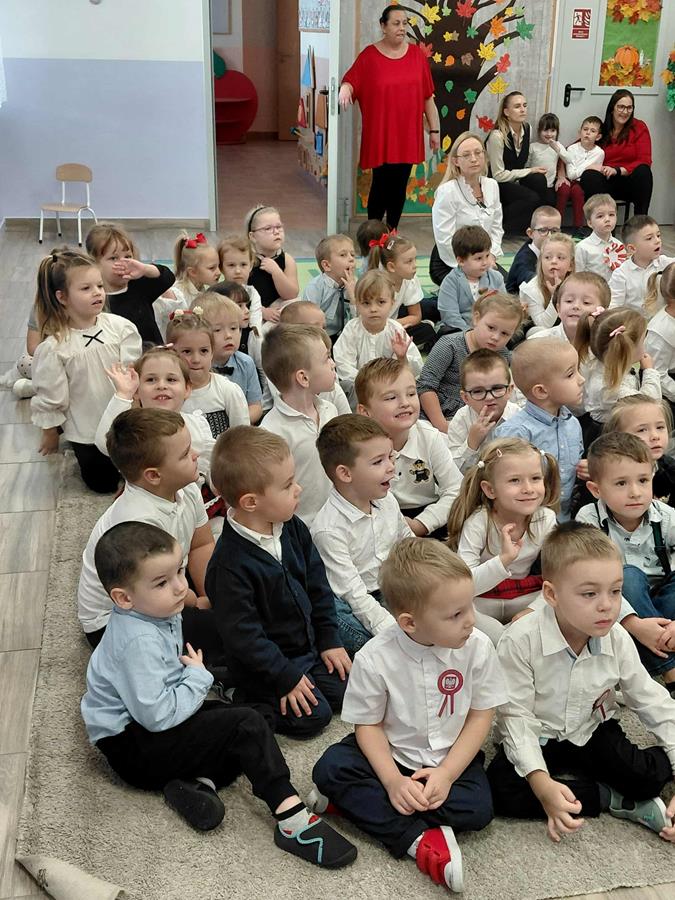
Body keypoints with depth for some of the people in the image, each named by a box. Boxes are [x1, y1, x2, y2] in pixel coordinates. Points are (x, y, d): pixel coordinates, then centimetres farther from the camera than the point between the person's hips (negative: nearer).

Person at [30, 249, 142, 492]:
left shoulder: (120, 327, -15)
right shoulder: (54, 347, -20)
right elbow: (49, 397, -9)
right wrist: (50, 435, 0)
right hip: (86, 430, -2)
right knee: (102, 483, 13)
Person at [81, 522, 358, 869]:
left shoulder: (158, 613, 2)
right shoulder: (139, 642, -29)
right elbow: (157, 715, -32)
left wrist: (191, 672, -1)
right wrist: (198, 677, -18)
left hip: (150, 725, 10)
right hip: (132, 746, -10)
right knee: (247, 726, -20)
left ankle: (198, 782, -9)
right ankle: (292, 819, -23)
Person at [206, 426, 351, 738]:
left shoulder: (292, 528, -5)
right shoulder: (230, 565, -29)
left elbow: (318, 584, 7)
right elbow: (242, 634, -23)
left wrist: (329, 639, 5)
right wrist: (286, 676, -19)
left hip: (308, 647, 7)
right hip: (265, 665, -7)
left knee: (347, 691, 5)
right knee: (313, 715, -15)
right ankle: (244, 703, 5)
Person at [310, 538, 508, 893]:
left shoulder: (477, 648, -18)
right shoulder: (374, 659, -21)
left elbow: (480, 717, -9)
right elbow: (368, 724, -11)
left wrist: (447, 774, -19)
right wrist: (393, 781, -25)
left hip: (452, 756, 1)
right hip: (390, 754, -1)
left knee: (478, 809, -26)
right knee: (329, 770, -24)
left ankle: (362, 802, -16)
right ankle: (419, 840, -27)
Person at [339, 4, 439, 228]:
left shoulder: (417, 54, 5)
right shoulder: (369, 55, -3)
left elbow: (427, 97, 7)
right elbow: (350, 81, -6)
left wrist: (434, 129, 7)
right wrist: (345, 90, -31)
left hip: (408, 134, 3)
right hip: (380, 135, -3)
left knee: (400, 185, 8)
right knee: (381, 184, -3)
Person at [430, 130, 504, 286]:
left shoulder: (492, 186, 5)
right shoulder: (447, 191, -16)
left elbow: (496, 227, 10)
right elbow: (445, 239, -19)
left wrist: (491, 255, -6)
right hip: (449, 263, -7)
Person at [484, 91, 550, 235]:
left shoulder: (526, 128, -1)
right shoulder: (497, 136, -23)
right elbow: (498, 175, -20)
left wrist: (535, 171, -6)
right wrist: (530, 171, -17)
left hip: (515, 179, 6)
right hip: (496, 184, -6)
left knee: (539, 180, -24)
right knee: (532, 198, -27)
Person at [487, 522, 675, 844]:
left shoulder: (617, 641, -14)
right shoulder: (520, 641, -26)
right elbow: (515, 715, -23)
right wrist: (542, 784, -35)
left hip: (592, 734, 1)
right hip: (537, 740, 0)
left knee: (648, 776, -25)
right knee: (501, 789, -30)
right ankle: (615, 798, -17)